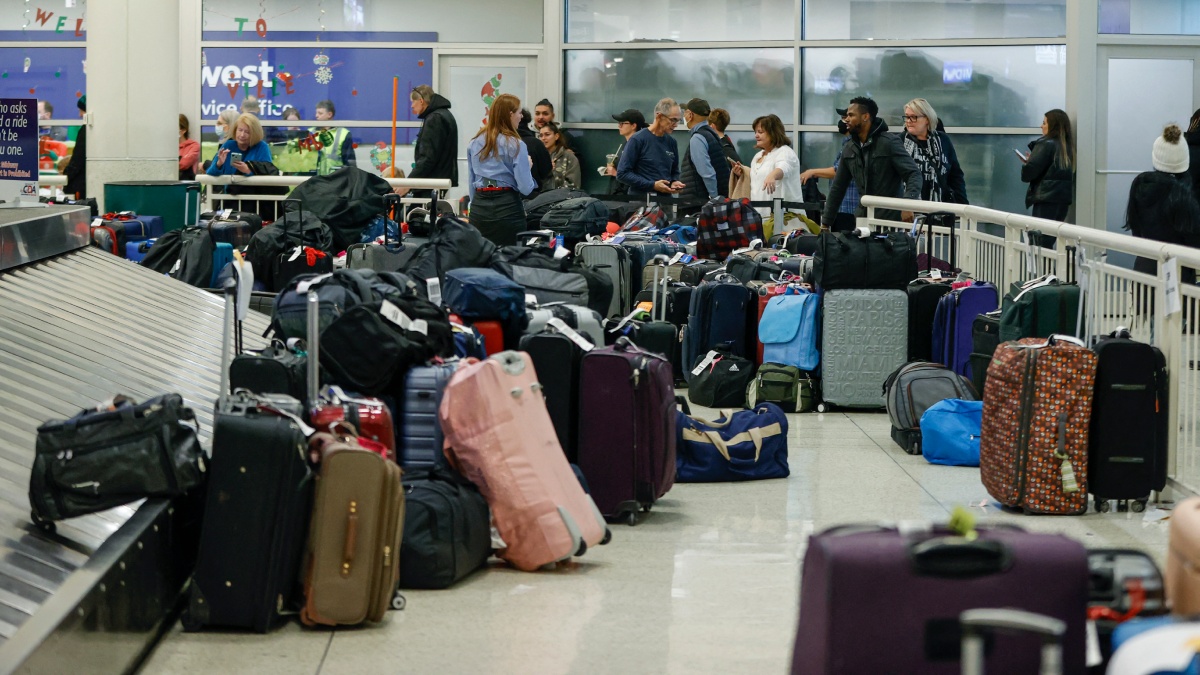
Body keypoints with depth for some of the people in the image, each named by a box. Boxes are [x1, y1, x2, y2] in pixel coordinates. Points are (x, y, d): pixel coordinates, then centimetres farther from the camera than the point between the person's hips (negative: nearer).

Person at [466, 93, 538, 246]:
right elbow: (526, 188, -10)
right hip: (507, 208, -5)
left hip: (478, 209, 5)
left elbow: (471, 183, 15)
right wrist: (528, 165, 8)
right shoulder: (515, 145, -8)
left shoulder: (474, 143, 8)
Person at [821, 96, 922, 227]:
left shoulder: (889, 142, -9)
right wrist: (825, 223, 14)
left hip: (891, 220, -5)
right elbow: (837, 188, 16)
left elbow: (914, 174, -14)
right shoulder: (848, 149, 10)